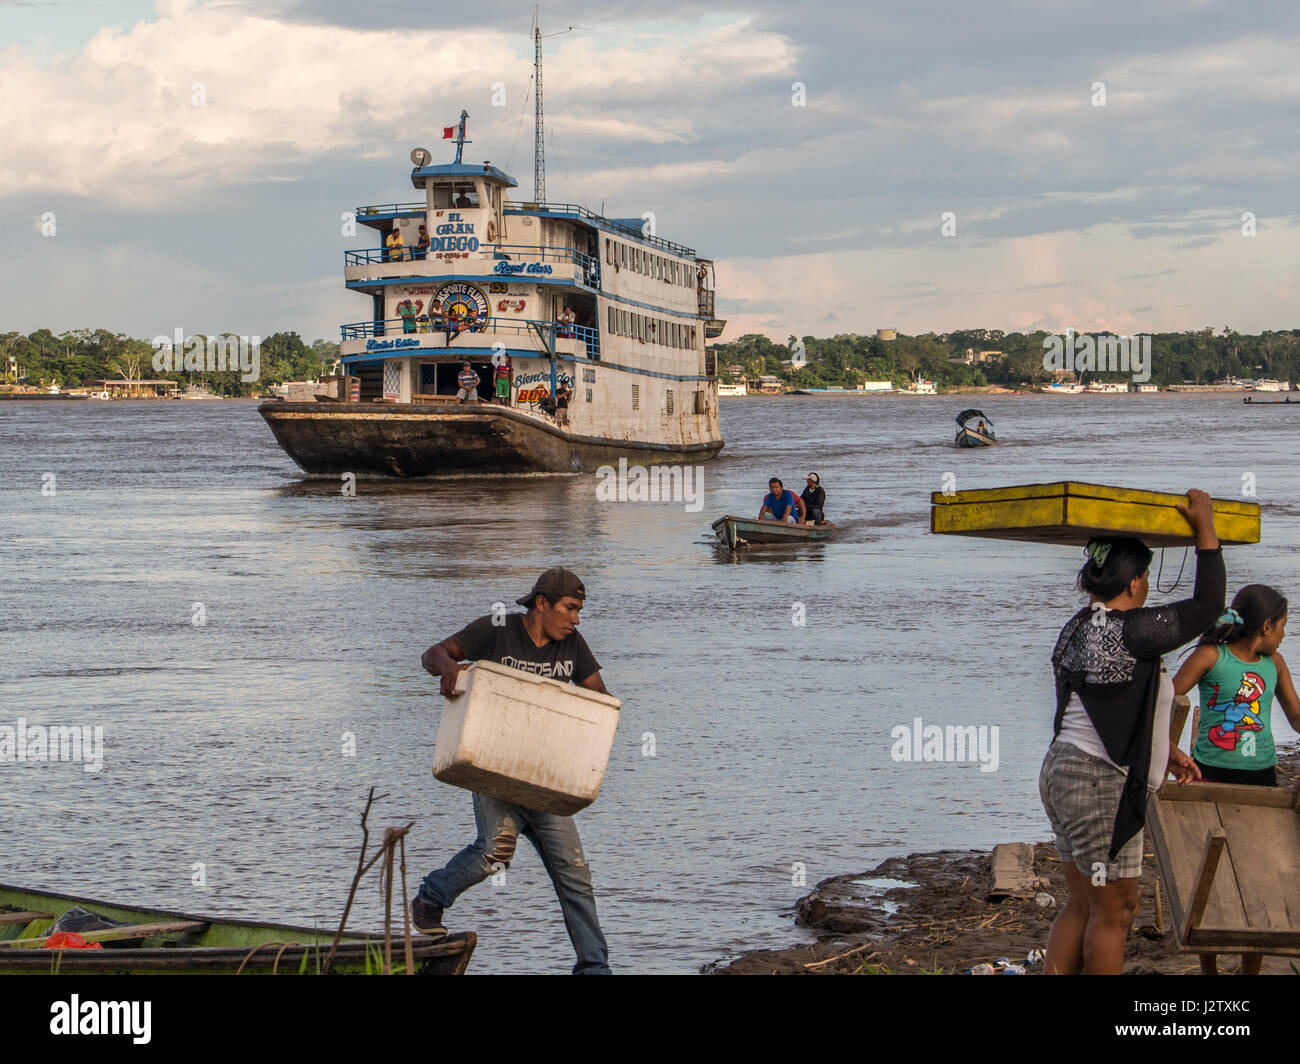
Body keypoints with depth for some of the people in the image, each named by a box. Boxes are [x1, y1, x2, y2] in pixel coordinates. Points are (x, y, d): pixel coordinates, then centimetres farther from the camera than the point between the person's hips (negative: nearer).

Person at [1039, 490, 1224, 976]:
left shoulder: (1079, 628, 12)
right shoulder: (1127, 631, -19)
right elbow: (1207, 605, -13)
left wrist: (1166, 752, 23)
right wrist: (1204, 526, -7)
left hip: (1065, 772, 10)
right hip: (1101, 785, -10)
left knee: (1082, 906, 15)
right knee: (1113, 911, 0)